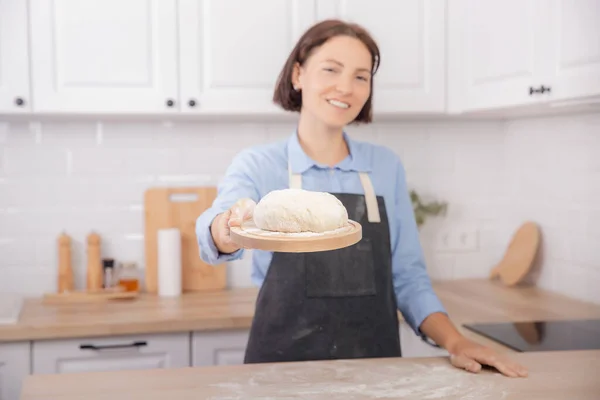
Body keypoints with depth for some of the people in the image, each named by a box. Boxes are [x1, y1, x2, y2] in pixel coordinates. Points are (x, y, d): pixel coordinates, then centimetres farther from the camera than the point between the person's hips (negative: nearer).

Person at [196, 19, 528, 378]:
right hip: (283, 366, -2)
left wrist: (454, 342, -7)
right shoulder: (257, 165, -3)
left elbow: (408, 278, 8)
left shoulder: (387, 166, 5)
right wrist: (230, 228, -45)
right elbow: (214, 235, -23)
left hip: (376, 368, 2)